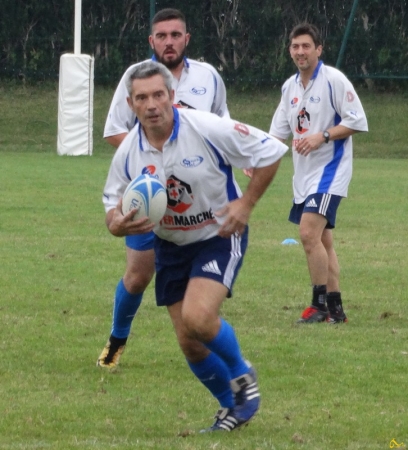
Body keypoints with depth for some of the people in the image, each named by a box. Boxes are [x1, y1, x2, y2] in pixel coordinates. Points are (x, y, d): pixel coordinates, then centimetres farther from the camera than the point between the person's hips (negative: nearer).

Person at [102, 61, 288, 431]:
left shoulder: (208, 129, -22)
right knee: (189, 343, 2)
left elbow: (269, 151, -14)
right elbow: (113, 204, 3)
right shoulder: (128, 153, -10)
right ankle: (232, 406, 27)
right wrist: (117, 224, -22)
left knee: (197, 318, -26)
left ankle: (241, 374, 4)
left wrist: (246, 203, -17)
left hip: (219, 236, -5)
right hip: (171, 247, 5)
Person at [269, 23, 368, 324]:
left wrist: (322, 137, -21)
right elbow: (279, 132, 15)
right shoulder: (290, 87, 11)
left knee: (309, 233, -18)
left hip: (330, 169, -8)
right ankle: (336, 308, 13)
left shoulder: (333, 80, -11)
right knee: (322, 241, 9)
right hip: (305, 173, 8)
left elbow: (357, 122, -14)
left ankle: (320, 304, -10)